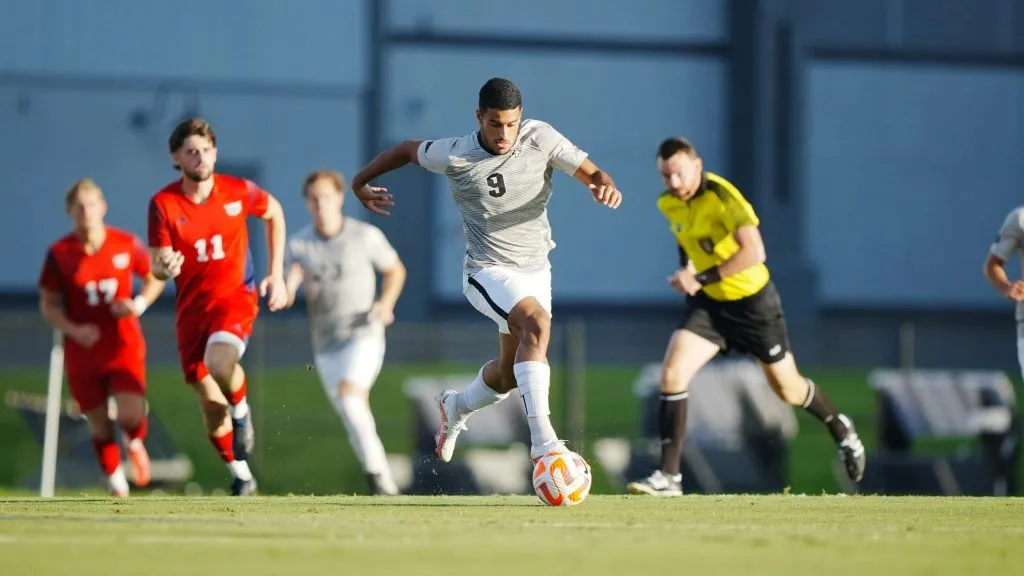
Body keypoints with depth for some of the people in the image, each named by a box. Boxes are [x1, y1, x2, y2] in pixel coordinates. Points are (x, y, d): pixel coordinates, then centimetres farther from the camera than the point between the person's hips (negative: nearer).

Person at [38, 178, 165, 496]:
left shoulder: (127, 244, -3)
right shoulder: (59, 253, -5)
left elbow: (155, 279, 11)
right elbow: (48, 305, 1)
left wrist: (139, 304, -9)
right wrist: (74, 330, -17)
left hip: (124, 347, -1)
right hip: (83, 352, 1)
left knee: (130, 416, -17)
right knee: (99, 425, 4)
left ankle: (136, 443, 20)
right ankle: (115, 480, 26)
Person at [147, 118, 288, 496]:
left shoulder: (238, 192, -5)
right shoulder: (163, 204, -8)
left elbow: (274, 214, 15)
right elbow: (156, 264, -7)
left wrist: (277, 274, 11)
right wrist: (165, 267, -33)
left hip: (235, 294, -2)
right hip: (191, 306, 2)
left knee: (220, 360, -34)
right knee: (210, 404, 3)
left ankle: (241, 412, -1)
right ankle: (240, 475, 24)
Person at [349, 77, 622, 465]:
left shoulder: (540, 138, -11)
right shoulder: (454, 156, -14)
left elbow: (589, 171, -7)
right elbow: (410, 149, 5)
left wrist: (605, 184, -30)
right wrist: (360, 183, 14)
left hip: (536, 270, 5)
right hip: (488, 271, -5)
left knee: (509, 374, 17)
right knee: (536, 324, -34)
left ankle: (455, 407, 52)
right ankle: (542, 442, -40)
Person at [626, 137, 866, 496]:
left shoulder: (722, 197, -26)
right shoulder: (668, 204, -3)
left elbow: (754, 252, -37)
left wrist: (701, 279, -38)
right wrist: (685, 271, 8)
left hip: (753, 301, -5)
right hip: (709, 304, 5)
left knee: (787, 389, 10)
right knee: (672, 374, -16)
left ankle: (839, 429, 42)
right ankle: (669, 477, -14)